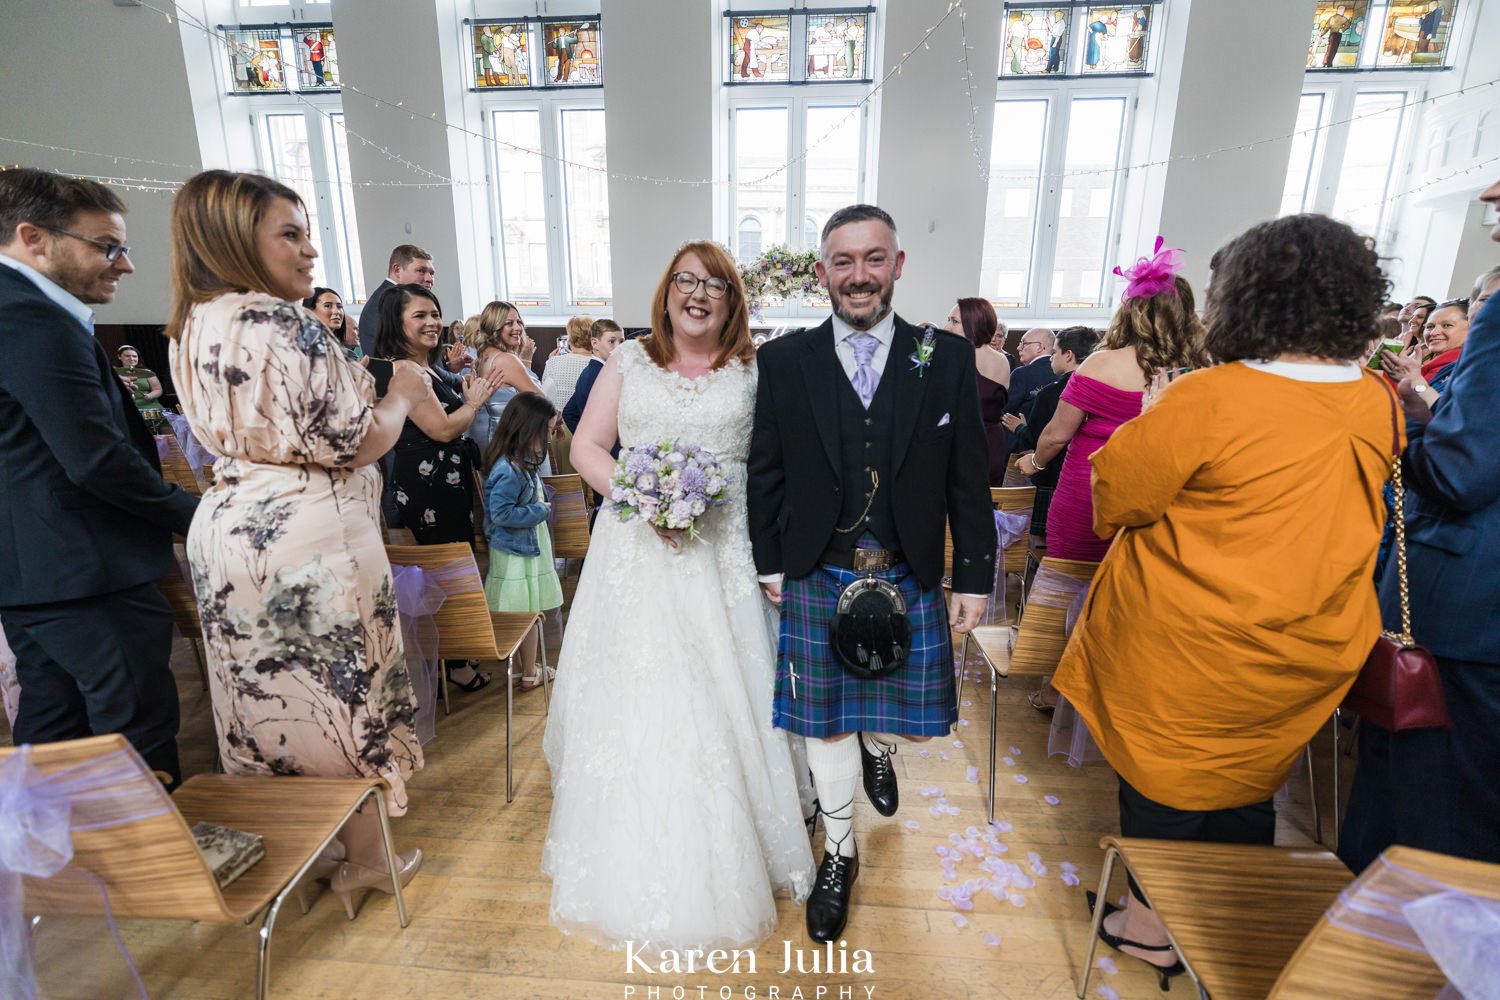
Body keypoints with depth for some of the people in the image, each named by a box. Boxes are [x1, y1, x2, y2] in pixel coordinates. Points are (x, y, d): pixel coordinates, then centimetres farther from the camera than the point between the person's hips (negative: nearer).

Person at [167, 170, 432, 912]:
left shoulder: (192, 329, 9)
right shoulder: (285, 325, -19)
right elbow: (354, 445, -19)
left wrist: (351, 384, 20)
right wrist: (401, 397, -1)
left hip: (229, 530, 8)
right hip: (309, 538, -8)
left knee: (268, 694, 18)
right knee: (343, 692, 7)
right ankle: (365, 860, 25)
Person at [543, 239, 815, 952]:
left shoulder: (754, 372, 6)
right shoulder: (628, 361, 8)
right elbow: (587, 446, 5)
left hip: (722, 555, -1)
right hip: (634, 554, 1)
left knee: (719, 698, 5)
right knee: (631, 697, 7)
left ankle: (725, 856, 27)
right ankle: (630, 857, 29)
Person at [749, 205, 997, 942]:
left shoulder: (947, 359, -2)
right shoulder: (784, 361, -2)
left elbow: (967, 481, 0)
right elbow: (764, 473, 2)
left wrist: (974, 577, 0)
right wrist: (769, 562, 1)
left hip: (910, 578, 1)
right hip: (815, 578, 0)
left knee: (902, 711, 15)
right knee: (823, 721, 11)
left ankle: (877, 750, 54)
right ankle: (839, 855, 36)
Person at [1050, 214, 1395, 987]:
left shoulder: (1209, 399, -24)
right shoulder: (1378, 406, -3)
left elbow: (1116, 496, -16)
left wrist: (1152, 420, -1)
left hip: (1191, 649, -6)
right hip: (1308, 656, 6)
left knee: (1162, 779, 15)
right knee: (1247, 784, 25)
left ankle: (1155, 925, 35)